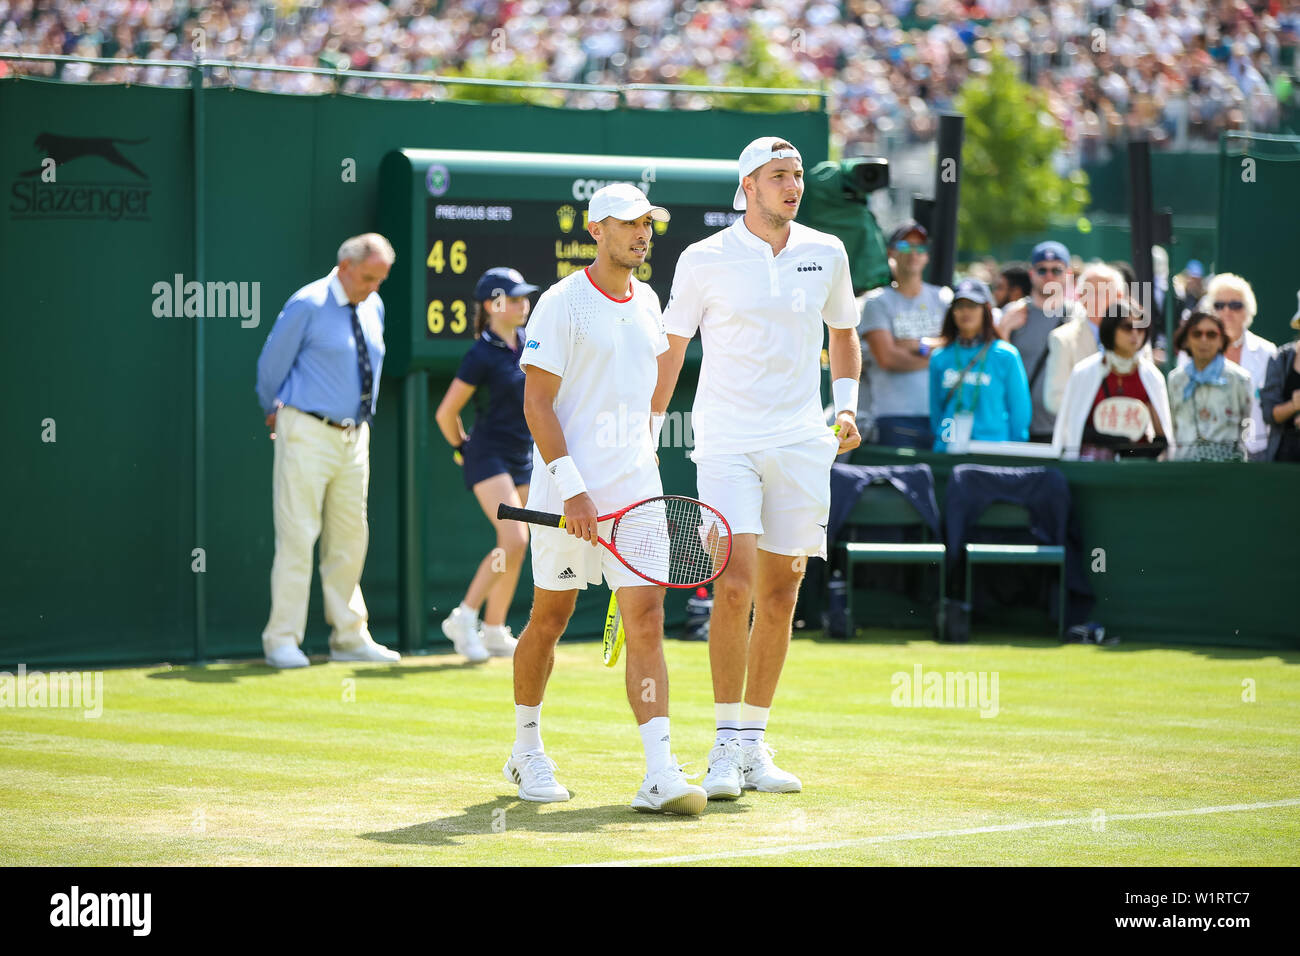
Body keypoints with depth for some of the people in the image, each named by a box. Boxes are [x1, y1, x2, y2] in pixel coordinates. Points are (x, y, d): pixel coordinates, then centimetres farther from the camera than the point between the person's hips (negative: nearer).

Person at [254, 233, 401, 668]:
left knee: (350, 538, 10)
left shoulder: (374, 307, 10)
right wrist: (274, 411, 11)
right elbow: (271, 364, -3)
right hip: (308, 435, -7)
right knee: (298, 536, -7)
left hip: (354, 436, 7)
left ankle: (350, 638, 17)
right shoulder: (307, 305, -11)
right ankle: (282, 640, -3)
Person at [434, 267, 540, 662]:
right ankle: (464, 617, -9)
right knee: (515, 540, -19)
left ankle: (494, 632, 13)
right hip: (489, 455, -7)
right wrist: (463, 448, 5)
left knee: (513, 546, 6)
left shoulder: (529, 343, 6)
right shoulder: (481, 355, -15)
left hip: (524, 458, 7)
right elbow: (446, 413, -8)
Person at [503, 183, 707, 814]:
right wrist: (572, 488, -18)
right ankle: (526, 750, 28)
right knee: (550, 619, 8)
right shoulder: (562, 303, -7)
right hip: (568, 492, -5)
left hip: (635, 491, 5)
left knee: (647, 621, -7)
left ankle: (660, 775, -15)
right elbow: (537, 403, -11)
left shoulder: (646, 303, 13)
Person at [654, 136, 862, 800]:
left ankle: (754, 744, 15)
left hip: (801, 446, 4)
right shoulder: (705, 260, -1)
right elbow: (670, 350, 6)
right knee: (735, 585, -16)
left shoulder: (826, 254, 7)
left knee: (779, 597, 5)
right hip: (727, 443, -3)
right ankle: (726, 748, -11)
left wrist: (845, 407, 7)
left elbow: (843, 335, 22)